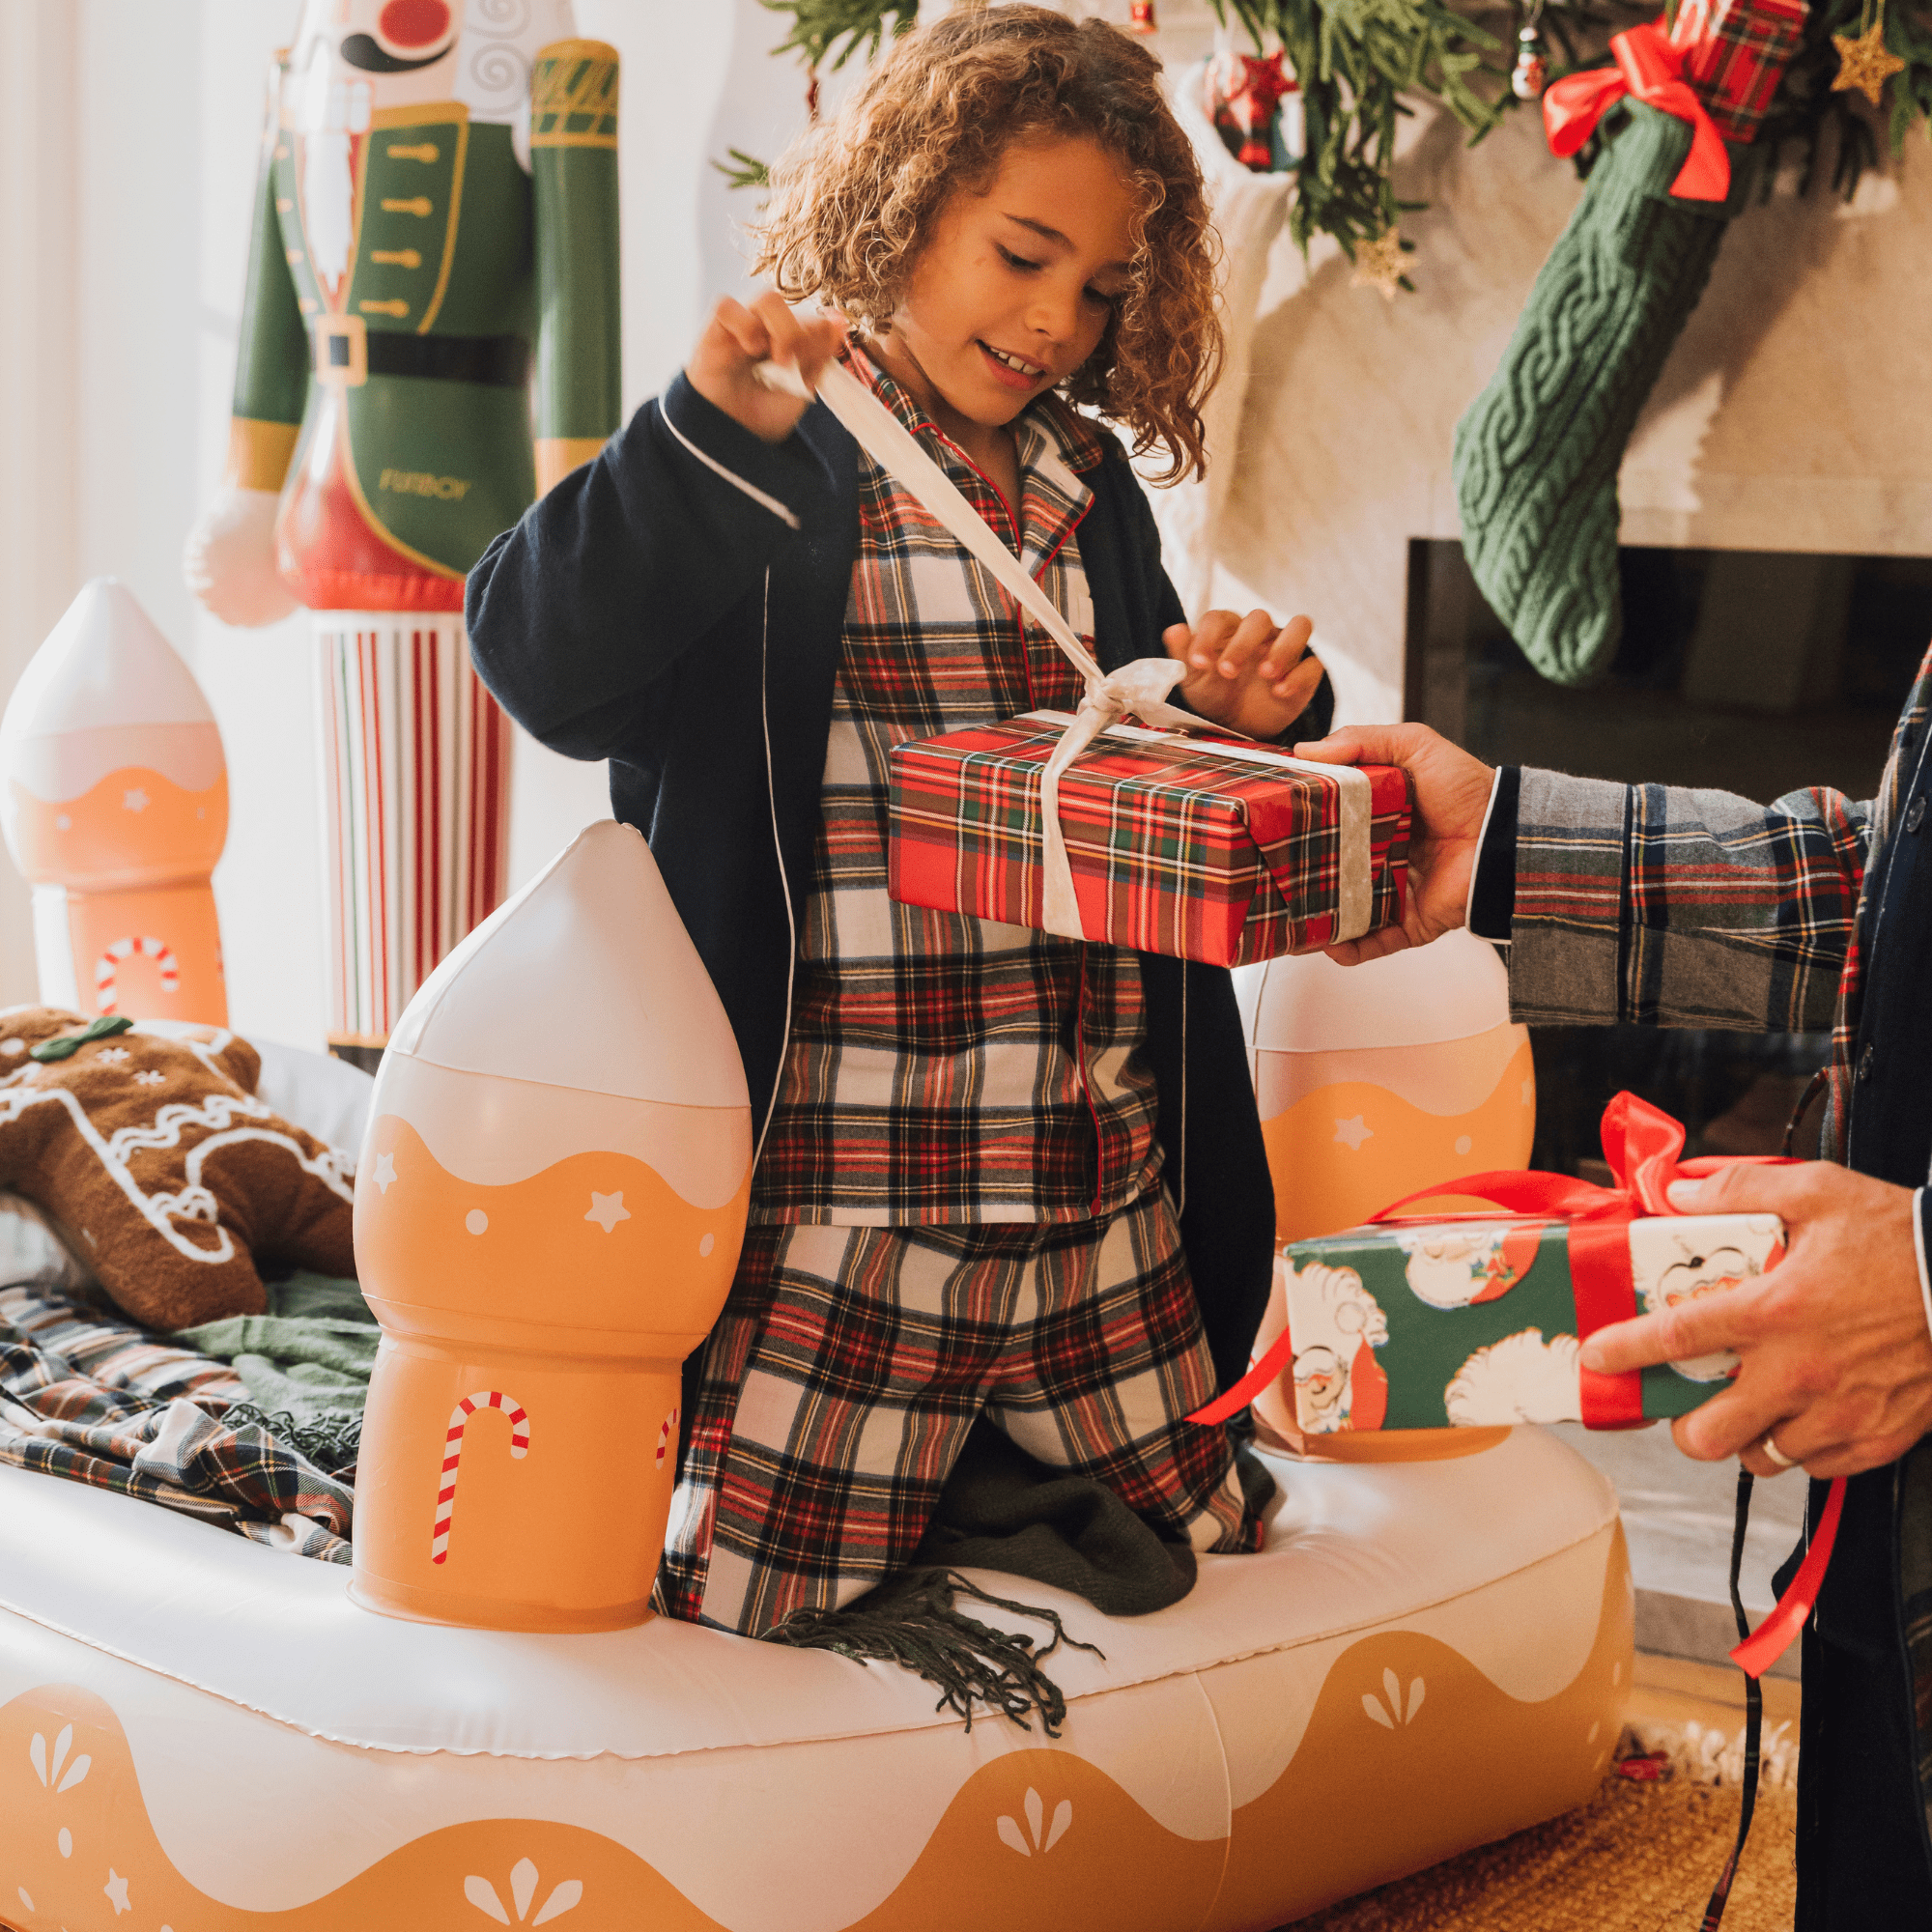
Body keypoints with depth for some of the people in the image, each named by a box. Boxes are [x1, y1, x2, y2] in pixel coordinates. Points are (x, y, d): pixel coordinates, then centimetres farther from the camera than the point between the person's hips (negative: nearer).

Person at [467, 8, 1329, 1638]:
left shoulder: (1091, 494, 15)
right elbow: (550, 673, -20)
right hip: (839, 1209, -6)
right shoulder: (758, 473, -5)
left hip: (1104, 1199, 6)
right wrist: (713, 433, -30)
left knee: (1210, 1587, 12)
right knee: (740, 1627, -2)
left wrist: (1237, 721, 3)